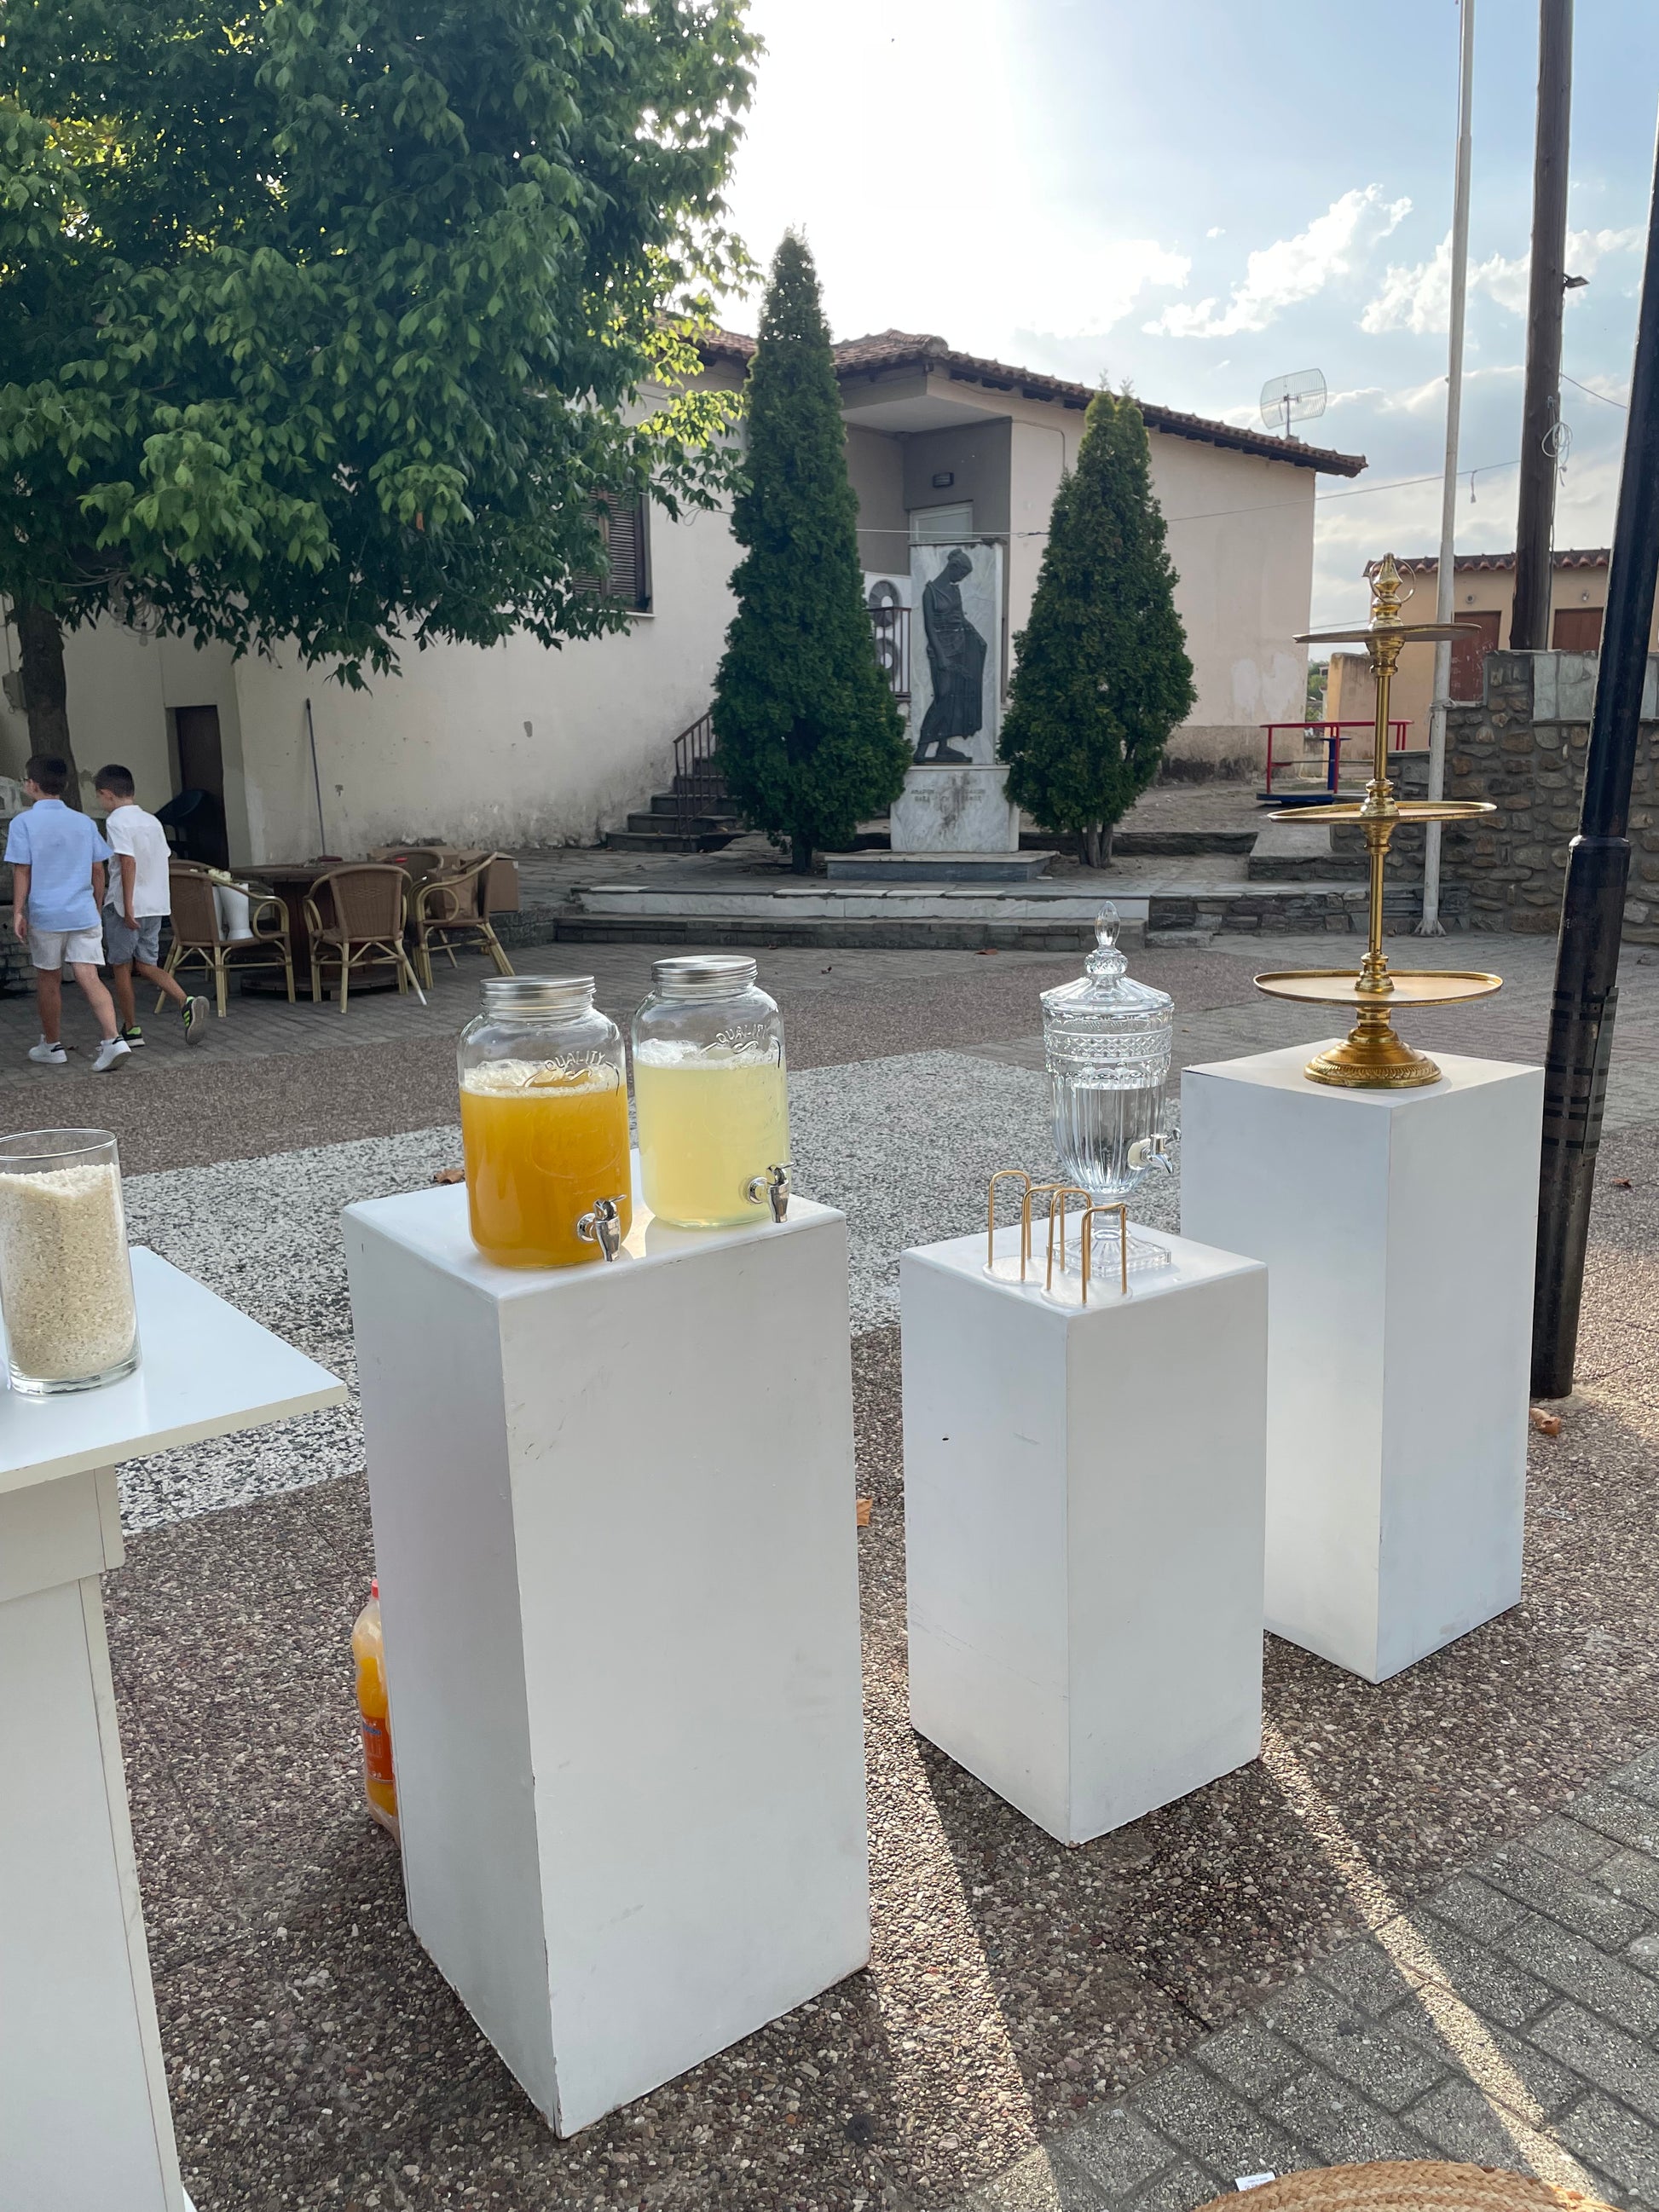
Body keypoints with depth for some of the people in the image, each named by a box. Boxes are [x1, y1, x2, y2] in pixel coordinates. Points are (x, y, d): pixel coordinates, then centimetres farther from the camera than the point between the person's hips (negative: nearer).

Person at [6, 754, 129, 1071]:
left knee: (49, 980, 11)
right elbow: (98, 870, 9)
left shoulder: (24, 823, -5)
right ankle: (113, 1040, -19)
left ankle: (52, 1046, 23)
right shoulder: (84, 822, 7)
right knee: (90, 979, -2)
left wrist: (18, 912, -4)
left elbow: (22, 871, -8)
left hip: (45, 915, -3)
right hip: (84, 914, 3)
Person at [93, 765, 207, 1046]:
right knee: (147, 964, 12)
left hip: (125, 906, -7)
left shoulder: (117, 821, -10)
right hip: (157, 904, 7)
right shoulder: (152, 821, 11)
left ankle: (131, 1030, 12)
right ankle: (187, 1003, -12)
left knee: (120, 966, 7)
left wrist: (128, 907, -21)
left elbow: (128, 862, -20)